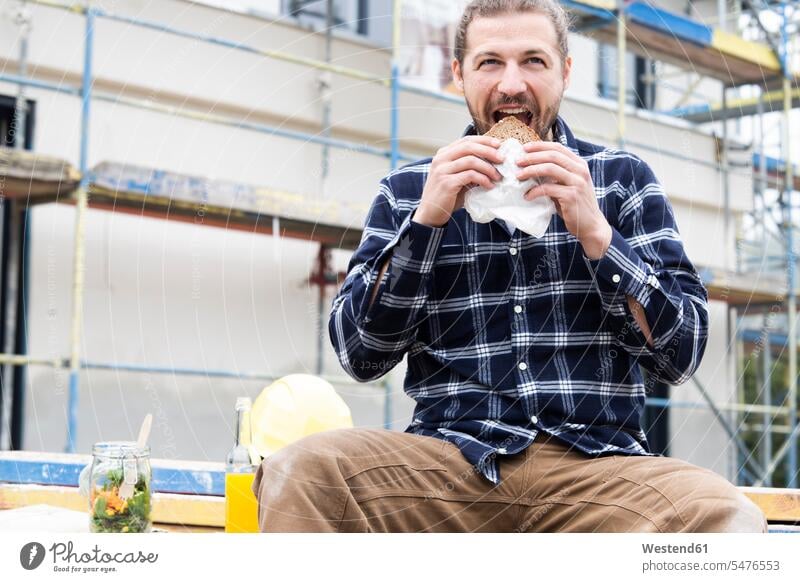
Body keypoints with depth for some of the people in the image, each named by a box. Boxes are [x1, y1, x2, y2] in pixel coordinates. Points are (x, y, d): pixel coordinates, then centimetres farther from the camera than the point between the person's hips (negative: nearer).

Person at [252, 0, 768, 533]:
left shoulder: (622, 178, 11)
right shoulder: (407, 190, 13)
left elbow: (681, 355, 3)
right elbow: (360, 355, 3)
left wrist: (594, 230, -9)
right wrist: (427, 219, -7)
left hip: (597, 461, 0)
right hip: (451, 457, 1)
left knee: (728, 516, -32)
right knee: (298, 473, -29)